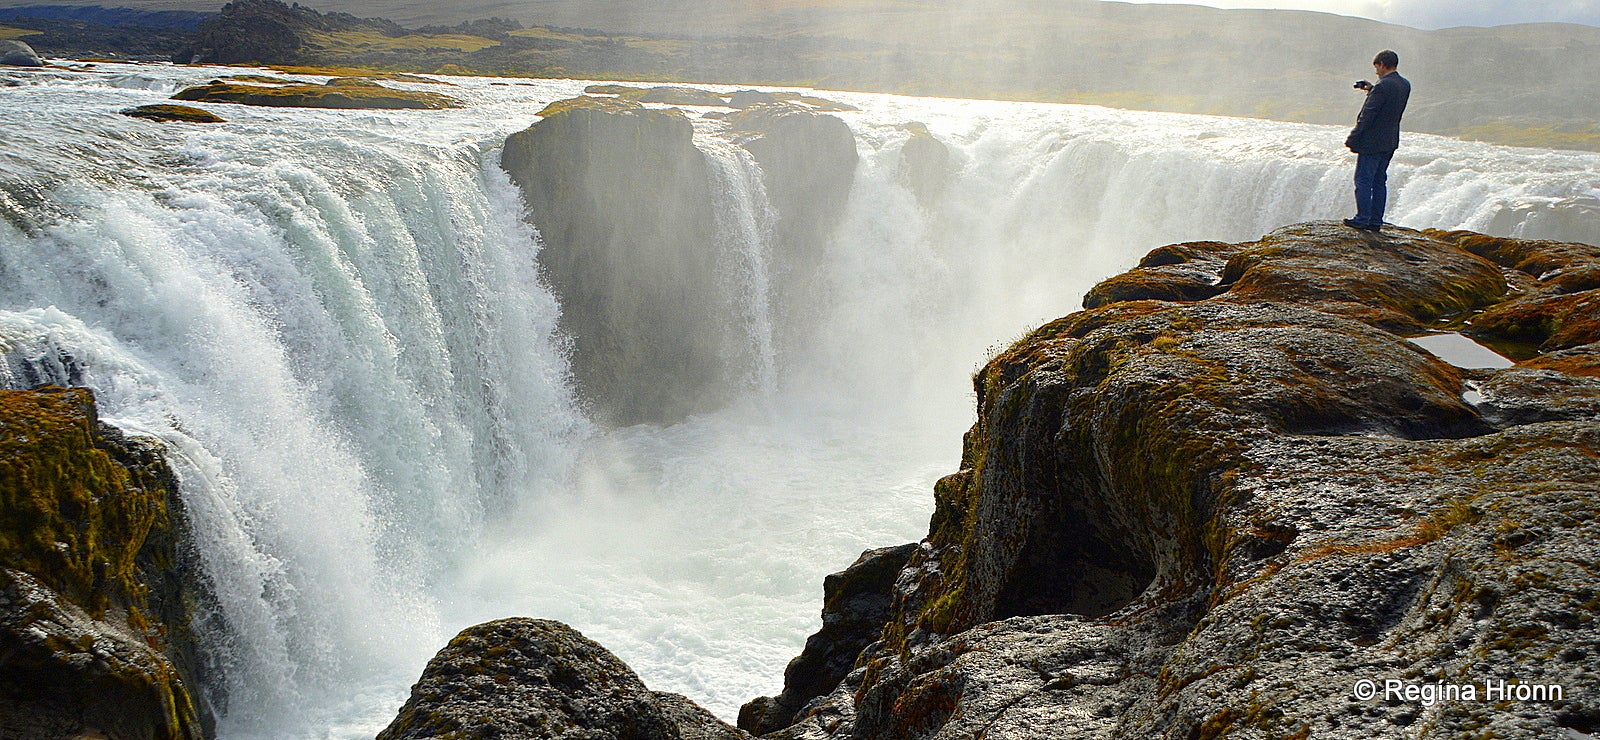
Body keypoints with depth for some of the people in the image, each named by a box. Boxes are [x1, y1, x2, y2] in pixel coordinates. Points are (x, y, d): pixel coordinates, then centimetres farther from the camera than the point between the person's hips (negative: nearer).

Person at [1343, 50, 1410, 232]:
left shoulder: (1383, 87, -19)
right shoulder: (1405, 85, 7)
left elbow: (1367, 115, -19)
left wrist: (1352, 139, -14)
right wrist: (1371, 90, 15)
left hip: (1372, 142, -9)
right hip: (1390, 142, 9)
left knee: (1364, 180, -1)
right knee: (1379, 181, 13)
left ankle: (1362, 219, 0)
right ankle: (1376, 221, 16)